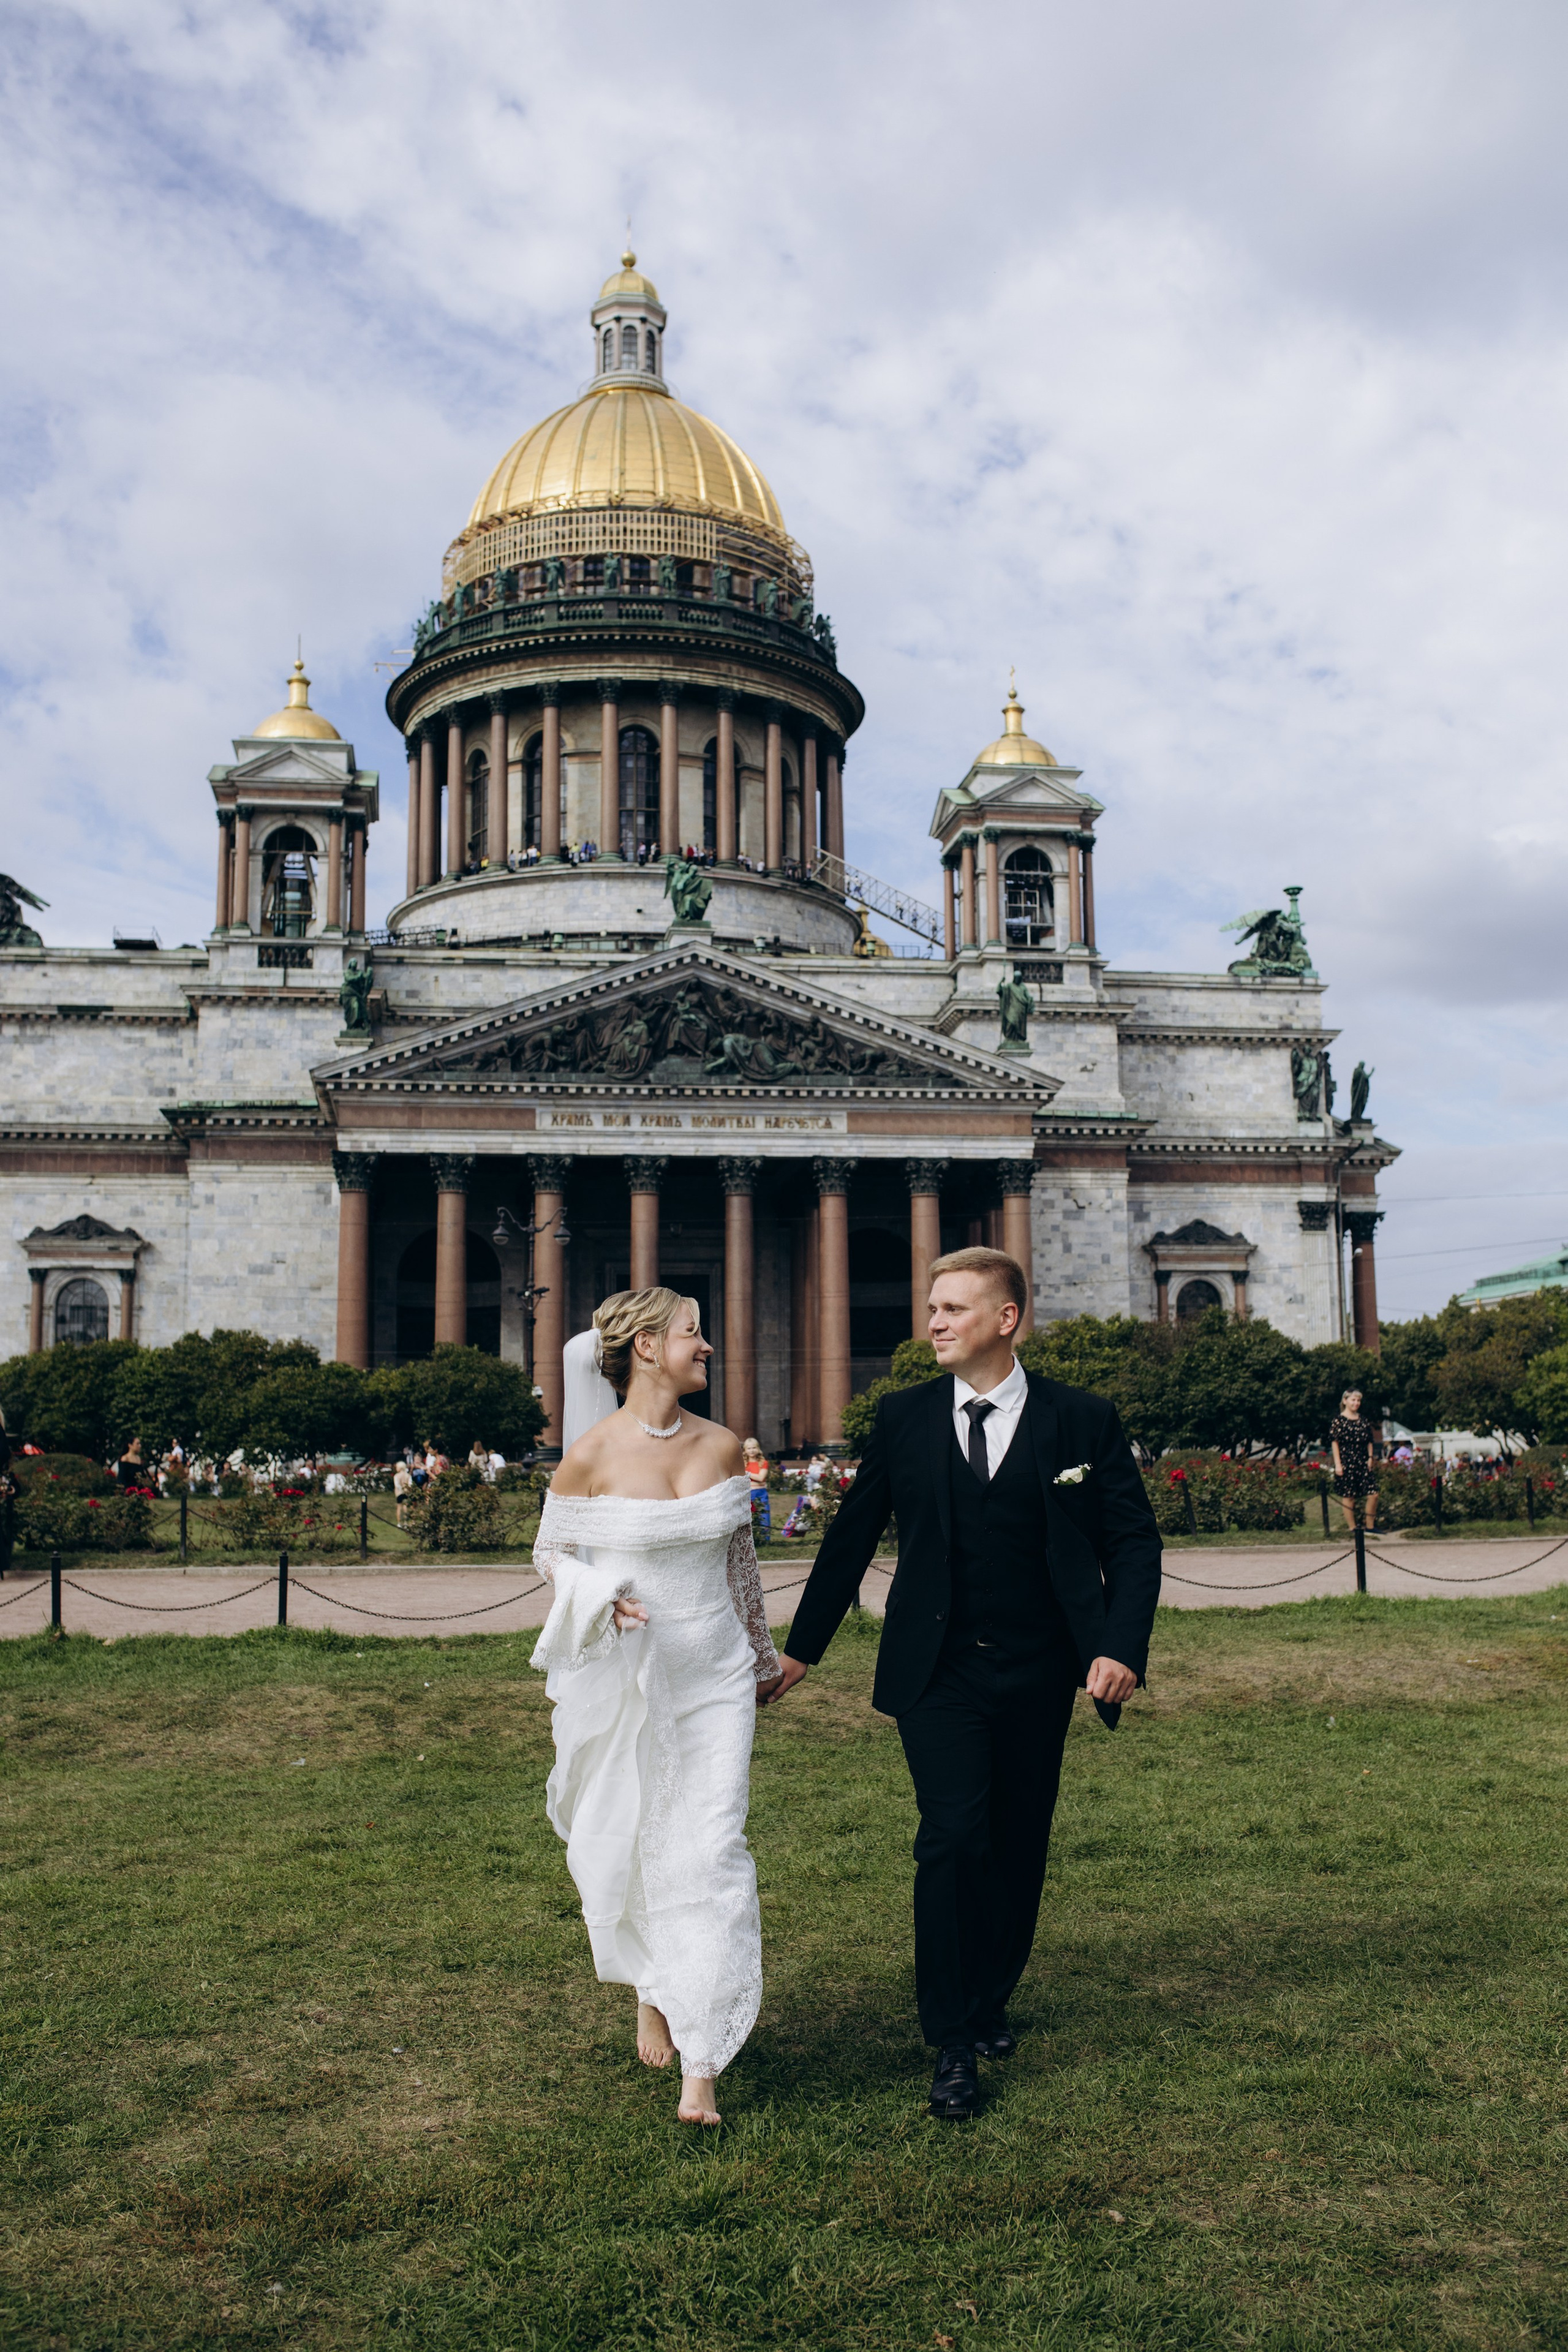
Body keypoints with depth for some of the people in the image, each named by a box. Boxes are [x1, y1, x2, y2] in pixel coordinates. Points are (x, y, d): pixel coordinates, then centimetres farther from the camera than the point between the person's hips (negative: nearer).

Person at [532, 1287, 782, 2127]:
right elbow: (550, 1551, 2)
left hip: (713, 1677, 2)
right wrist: (599, 1597, -18)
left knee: (710, 1850, -4)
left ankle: (701, 2065, 4)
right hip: (619, 1677, -2)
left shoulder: (722, 1446, 0)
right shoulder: (590, 1457, -11)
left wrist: (762, 1658, 22)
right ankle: (653, 1992, 41)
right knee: (627, 1846, 11)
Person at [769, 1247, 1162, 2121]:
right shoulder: (904, 1418, 1)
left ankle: (992, 2000, 36)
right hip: (936, 1672, -1)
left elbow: (1134, 1540, 1)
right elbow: (853, 1535, 8)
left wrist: (1122, 1644, -14)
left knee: (1018, 1849, 13)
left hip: (1037, 1677, 1)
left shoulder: (1084, 1420, -2)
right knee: (954, 1837, -12)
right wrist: (802, 1648, 12)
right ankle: (955, 2046, 2)